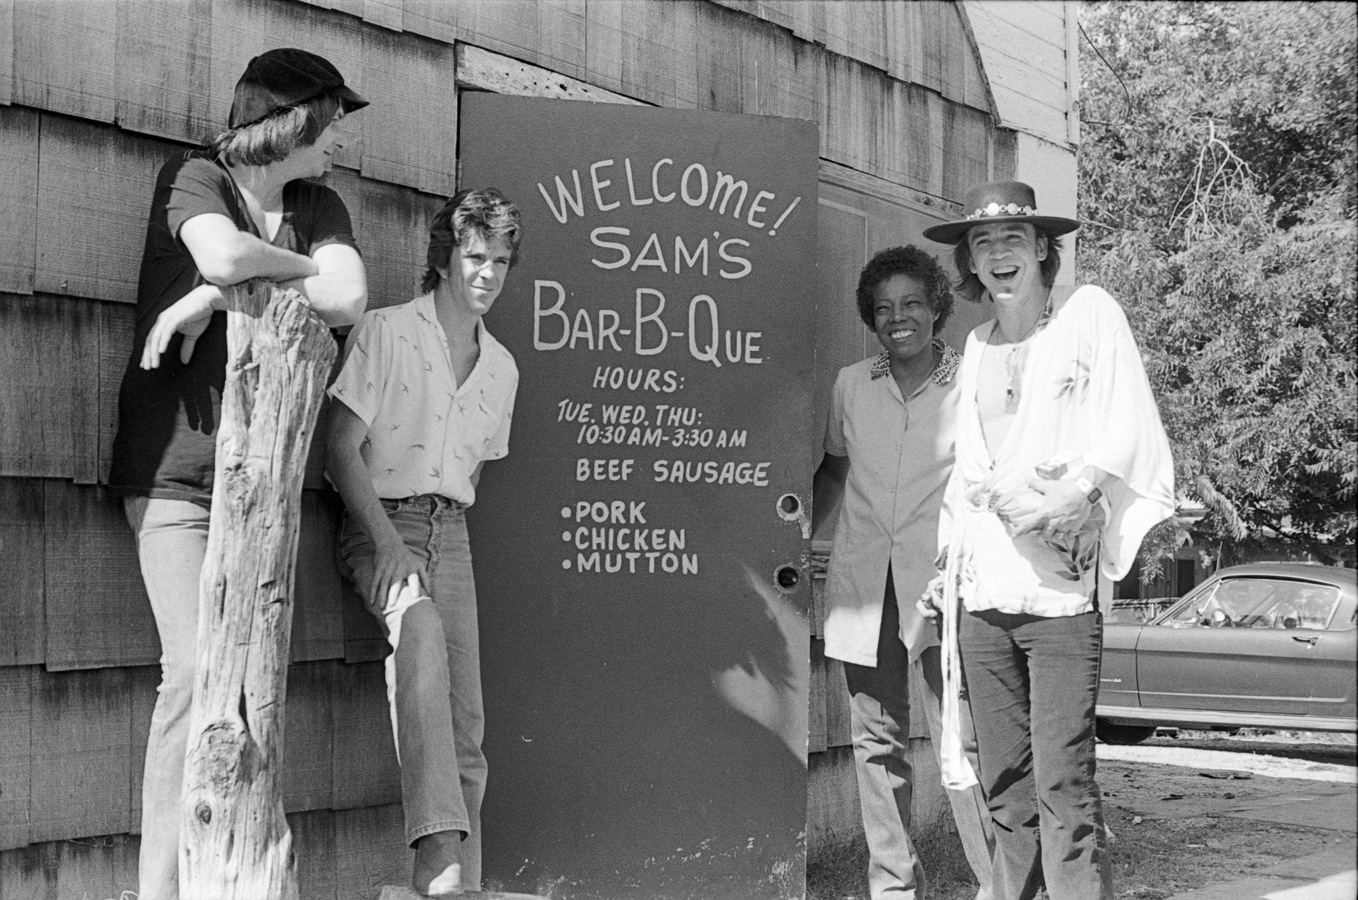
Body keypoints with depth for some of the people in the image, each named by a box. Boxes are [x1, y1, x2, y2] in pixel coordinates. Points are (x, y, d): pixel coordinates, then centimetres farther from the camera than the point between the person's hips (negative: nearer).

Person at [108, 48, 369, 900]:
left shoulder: (320, 206, 13)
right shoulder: (196, 177, -1)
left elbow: (348, 300, -6)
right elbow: (224, 255, -23)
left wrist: (220, 296, -12)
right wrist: (302, 266, -5)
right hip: (177, 471, -5)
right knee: (197, 669, -12)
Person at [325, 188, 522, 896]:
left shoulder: (501, 368, 15)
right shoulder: (385, 332, -2)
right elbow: (342, 449, -7)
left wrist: (444, 532, 9)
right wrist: (386, 541, -17)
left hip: (450, 533, 6)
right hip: (378, 523, -6)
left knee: (465, 722, -4)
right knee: (419, 624, -37)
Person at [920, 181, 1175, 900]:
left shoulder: (1089, 313, 3)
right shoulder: (977, 346, 17)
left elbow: (1125, 435, -3)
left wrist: (1074, 491, -19)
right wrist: (950, 563, 12)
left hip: (1057, 585, -5)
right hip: (979, 592, 5)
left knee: (1062, 784, -10)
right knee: (1004, 785, 7)